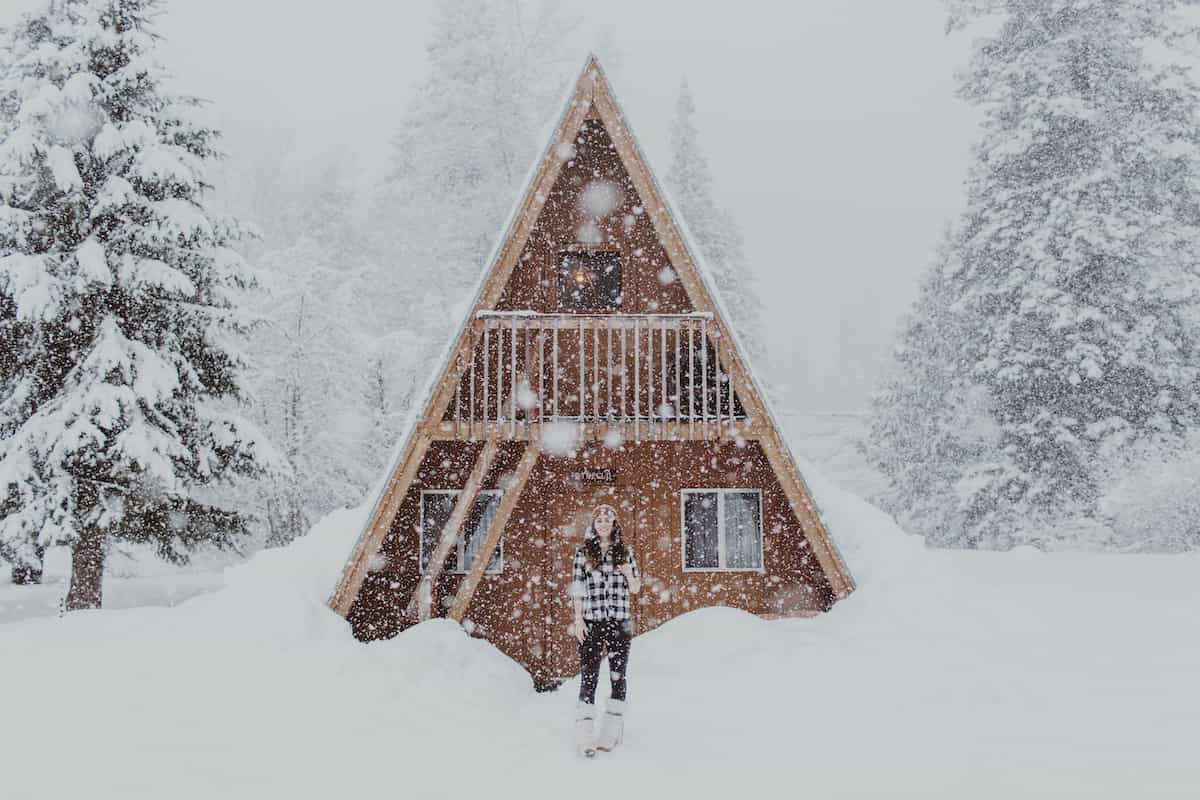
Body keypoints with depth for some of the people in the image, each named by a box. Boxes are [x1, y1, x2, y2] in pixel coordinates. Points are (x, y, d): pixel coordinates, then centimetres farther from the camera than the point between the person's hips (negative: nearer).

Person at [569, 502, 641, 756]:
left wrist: (629, 574, -9)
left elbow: (635, 589, 11)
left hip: (620, 621, 2)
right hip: (591, 621, -2)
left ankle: (612, 732, 11)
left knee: (618, 676, 4)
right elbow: (577, 590, 3)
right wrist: (578, 620, -5)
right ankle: (584, 736, -10)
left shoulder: (625, 552, 8)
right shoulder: (583, 553, 4)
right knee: (589, 676, -7)